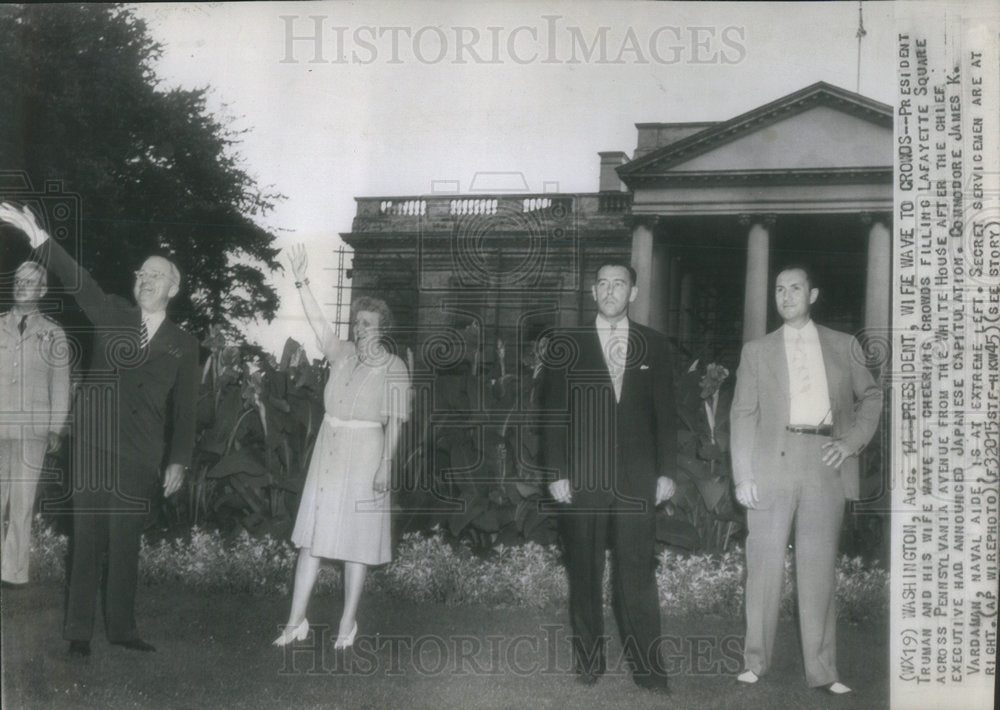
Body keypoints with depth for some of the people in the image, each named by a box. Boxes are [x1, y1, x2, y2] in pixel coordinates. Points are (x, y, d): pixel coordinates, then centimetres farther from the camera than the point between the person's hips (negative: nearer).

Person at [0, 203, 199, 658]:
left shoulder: (183, 345, 8)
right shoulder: (113, 316, 8)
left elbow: (184, 411, 9)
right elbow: (79, 281, -6)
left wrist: (178, 463, 5)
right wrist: (39, 239, -20)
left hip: (140, 458, 0)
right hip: (94, 445, 0)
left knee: (126, 544, 5)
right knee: (87, 539, 1)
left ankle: (121, 628, 16)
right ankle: (79, 630, 9)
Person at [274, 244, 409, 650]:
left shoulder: (394, 368, -4)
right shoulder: (344, 354, 9)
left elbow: (394, 423, -8)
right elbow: (317, 322, 1)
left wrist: (385, 467, -15)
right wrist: (301, 282, -9)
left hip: (364, 456, -5)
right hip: (328, 452, 5)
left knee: (355, 540, 2)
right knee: (312, 535, 6)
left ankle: (348, 623, 14)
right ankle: (296, 621, 11)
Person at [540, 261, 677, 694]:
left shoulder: (653, 346, 9)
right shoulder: (565, 345, 5)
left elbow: (665, 413, 10)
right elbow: (552, 414, 3)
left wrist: (666, 471, 5)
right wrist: (556, 474, -4)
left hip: (637, 480, 0)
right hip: (582, 480, 0)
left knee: (638, 573, -1)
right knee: (584, 574, 6)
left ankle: (647, 666, 6)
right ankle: (588, 661, 17)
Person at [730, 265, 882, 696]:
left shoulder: (844, 347, 13)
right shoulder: (757, 351, 11)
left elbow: (871, 397, 20)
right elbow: (742, 414, 5)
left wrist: (853, 441, 3)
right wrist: (743, 476, -4)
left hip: (826, 464, 0)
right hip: (773, 464, 0)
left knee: (819, 568, 2)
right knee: (765, 565, 1)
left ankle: (822, 670, 8)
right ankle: (755, 661, 11)